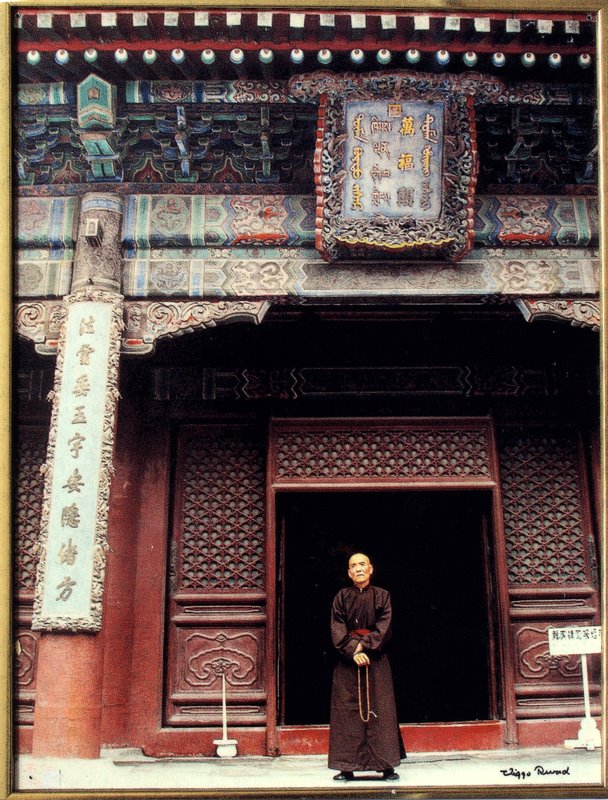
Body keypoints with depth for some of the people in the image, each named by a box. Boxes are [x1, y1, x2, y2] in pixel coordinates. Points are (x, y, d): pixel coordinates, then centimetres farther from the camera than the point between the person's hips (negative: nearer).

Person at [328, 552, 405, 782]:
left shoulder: (382, 596, 7)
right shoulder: (341, 597, 7)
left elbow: (384, 626, -4)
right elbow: (337, 629, -2)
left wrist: (365, 644, -16)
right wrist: (353, 651, -16)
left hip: (376, 660, 0)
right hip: (347, 660, 1)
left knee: (380, 710, -2)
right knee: (347, 711, -1)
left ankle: (387, 765, 2)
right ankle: (347, 767, 3)